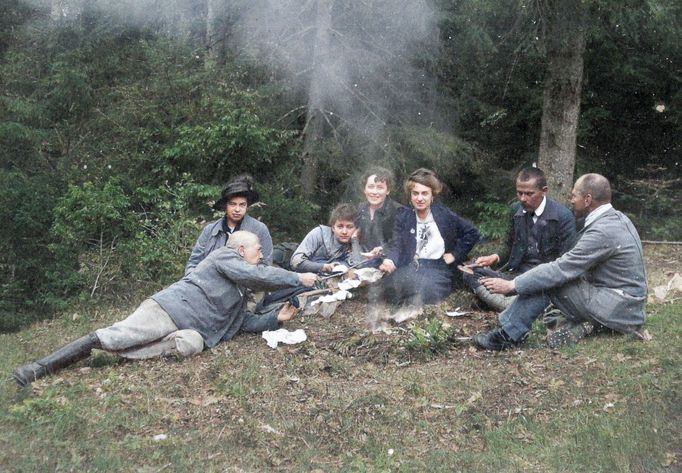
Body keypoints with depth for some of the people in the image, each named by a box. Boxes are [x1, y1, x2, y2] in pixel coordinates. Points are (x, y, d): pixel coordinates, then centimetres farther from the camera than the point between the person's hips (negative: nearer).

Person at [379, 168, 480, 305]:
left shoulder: (444, 214, 5)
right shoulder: (403, 216, 10)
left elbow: (472, 233, 11)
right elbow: (398, 246, 2)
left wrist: (455, 255, 4)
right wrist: (390, 261, -19)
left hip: (438, 270, -2)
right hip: (409, 268, 2)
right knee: (390, 285, -28)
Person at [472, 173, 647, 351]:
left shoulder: (603, 231, -22)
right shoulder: (615, 218, 7)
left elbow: (562, 269, -23)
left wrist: (512, 284, -18)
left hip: (618, 310, -9)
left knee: (547, 282, -13)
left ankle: (507, 334, -6)